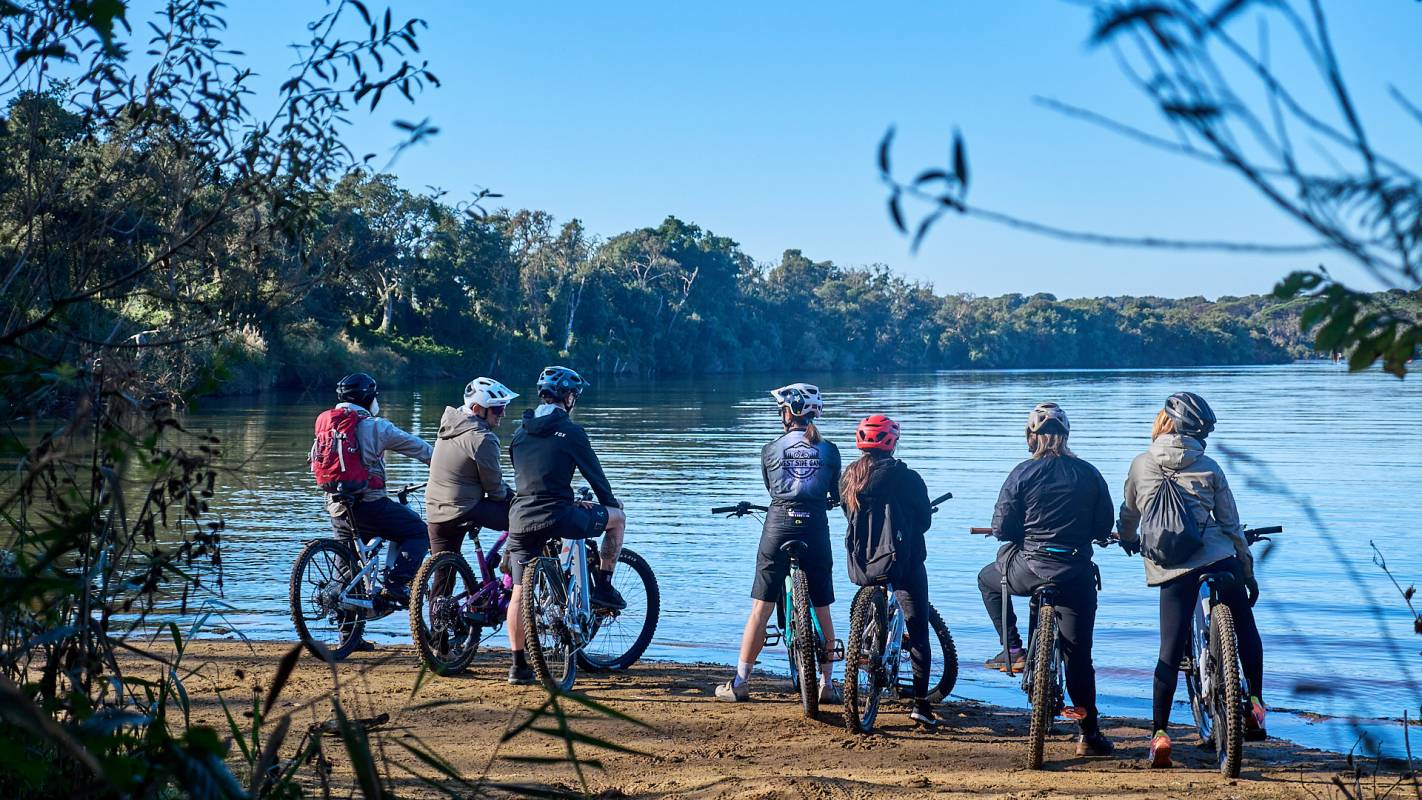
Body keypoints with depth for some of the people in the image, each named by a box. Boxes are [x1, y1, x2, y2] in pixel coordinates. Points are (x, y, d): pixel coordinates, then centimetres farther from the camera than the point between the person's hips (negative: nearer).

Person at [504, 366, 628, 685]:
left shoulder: (520, 431, 15)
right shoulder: (570, 431, -3)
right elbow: (595, 475, 4)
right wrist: (611, 503, 24)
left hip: (520, 520, 5)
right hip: (556, 517, -5)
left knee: (519, 591, 10)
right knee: (617, 517, 19)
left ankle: (518, 665, 8)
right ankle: (603, 587, 21)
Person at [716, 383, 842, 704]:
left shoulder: (770, 450, 2)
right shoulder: (829, 451, 3)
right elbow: (837, 495, 11)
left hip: (779, 524, 0)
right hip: (816, 527, 1)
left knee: (761, 607, 4)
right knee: (822, 609, 10)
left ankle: (740, 682, 6)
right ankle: (827, 684, 13)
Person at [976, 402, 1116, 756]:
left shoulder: (1023, 473, -5)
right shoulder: (1089, 474, 2)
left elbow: (1001, 528, -5)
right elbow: (1104, 528, 6)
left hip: (1029, 569, -2)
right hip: (1076, 574, 2)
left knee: (988, 579, 30)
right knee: (1079, 653, 9)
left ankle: (1013, 650, 19)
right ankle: (1090, 734, 9)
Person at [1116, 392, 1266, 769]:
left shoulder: (1141, 465, 6)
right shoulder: (1209, 468, 5)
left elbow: (1128, 515, 20)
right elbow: (1231, 524, 7)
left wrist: (1128, 541, 42)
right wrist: (1249, 573, 15)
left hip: (1170, 567, 0)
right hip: (1219, 559, 0)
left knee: (1170, 651, 0)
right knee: (1246, 630, 22)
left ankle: (1160, 733, -7)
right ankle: (1255, 706, 22)